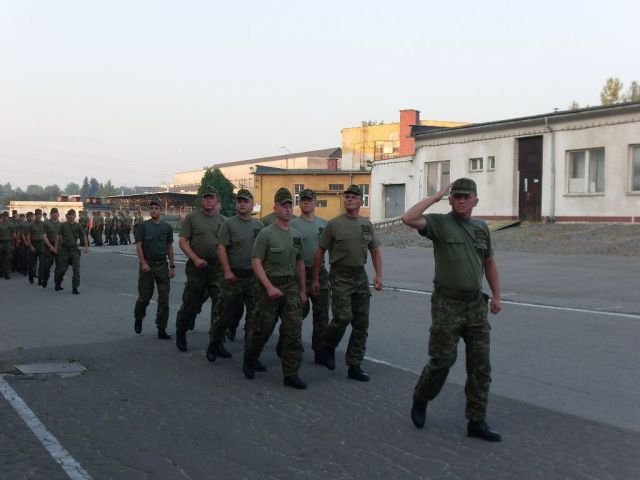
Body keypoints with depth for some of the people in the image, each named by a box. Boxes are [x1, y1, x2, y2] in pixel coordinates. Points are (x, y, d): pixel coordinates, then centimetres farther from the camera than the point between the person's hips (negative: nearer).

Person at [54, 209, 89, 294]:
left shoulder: (77, 226, 5)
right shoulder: (63, 225, 2)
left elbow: (84, 236, 11)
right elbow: (58, 236, 2)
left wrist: (86, 247, 7)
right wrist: (56, 247, -2)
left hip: (74, 249, 1)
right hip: (64, 249, -1)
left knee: (76, 269, -4)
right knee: (62, 268, 7)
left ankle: (75, 288, 1)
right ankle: (57, 284, 28)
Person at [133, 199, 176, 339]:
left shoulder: (167, 227, 9)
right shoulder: (143, 226, 1)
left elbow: (170, 248, 12)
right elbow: (138, 245, -4)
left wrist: (172, 266, 8)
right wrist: (143, 263, -13)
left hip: (162, 265, 2)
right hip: (147, 265, -2)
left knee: (164, 299, -1)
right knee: (145, 296, 5)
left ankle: (161, 329, 4)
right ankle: (138, 319, 34)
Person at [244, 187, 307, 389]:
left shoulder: (297, 235, 12)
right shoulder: (266, 234, -7)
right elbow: (256, 262, -11)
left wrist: (302, 290, 17)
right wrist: (269, 287, -19)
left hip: (291, 286, 5)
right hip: (269, 285, -5)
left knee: (294, 330, -1)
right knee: (262, 328, 4)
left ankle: (291, 374, 4)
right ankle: (249, 361, 29)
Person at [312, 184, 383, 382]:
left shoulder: (367, 224, 10)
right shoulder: (334, 224, -4)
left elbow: (375, 250, 15)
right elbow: (320, 252, -1)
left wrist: (378, 275, 3)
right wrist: (315, 279, -2)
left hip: (360, 276, 5)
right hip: (340, 277, -5)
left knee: (361, 323, 4)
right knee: (343, 317, -15)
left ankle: (354, 366, 13)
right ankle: (327, 348, 14)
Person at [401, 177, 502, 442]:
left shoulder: (482, 227, 12)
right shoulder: (440, 223, -4)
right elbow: (409, 218, -21)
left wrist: (496, 295, 15)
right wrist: (436, 197, -13)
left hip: (476, 304, 5)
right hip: (447, 304, -5)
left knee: (480, 365, 5)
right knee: (442, 360, -2)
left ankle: (476, 421, 14)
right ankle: (420, 399, 25)